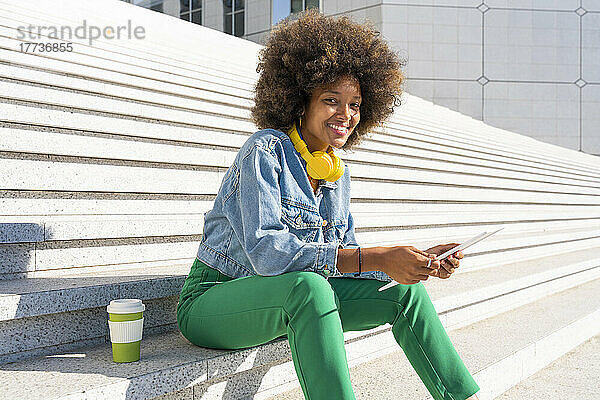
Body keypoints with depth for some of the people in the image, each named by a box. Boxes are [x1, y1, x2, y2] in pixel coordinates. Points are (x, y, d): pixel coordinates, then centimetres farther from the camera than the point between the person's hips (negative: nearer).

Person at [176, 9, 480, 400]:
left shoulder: (339, 173, 6)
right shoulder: (267, 150, -17)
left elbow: (344, 256, 6)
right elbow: (265, 252, -29)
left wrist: (420, 262, -9)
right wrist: (377, 259, -32)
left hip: (293, 302, 7)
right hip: (215, 301, -6)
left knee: (406, 291, -3)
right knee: (308, 285, -37)